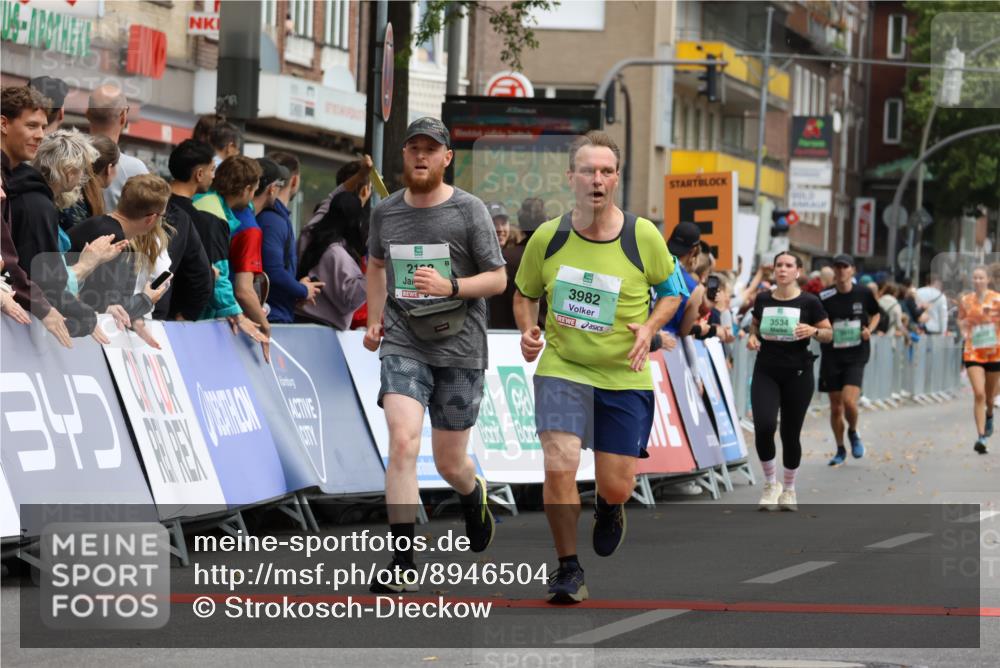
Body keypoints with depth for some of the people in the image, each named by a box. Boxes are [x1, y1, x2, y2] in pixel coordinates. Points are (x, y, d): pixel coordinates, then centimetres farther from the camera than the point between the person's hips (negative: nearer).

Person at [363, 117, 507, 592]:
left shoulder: (469, 211, -5)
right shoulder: (385, 212, 5)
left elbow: (498, 279, -2)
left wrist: (450, 287, -18)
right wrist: (374, 320, 15)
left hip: (459, 348, -1)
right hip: (403, 344, 1)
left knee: (450, 464, 8)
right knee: (402, 442, -20)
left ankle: (474, 497, 47)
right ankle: (402, 561, -19)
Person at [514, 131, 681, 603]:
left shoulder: (643, 237, -8)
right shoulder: (547, 237, -5)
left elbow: (671, 292, 8)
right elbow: (525, 295, 11)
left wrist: (649, 327, -11)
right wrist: (528, 332, -8)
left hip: (625, 377, 0)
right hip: (561, 369, 0)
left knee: (616, 488, 4)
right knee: (559, 467, -19)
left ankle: (608, 508, 45)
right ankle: (568, 569, 1)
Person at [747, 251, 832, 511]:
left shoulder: (809, 302, -4)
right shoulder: (762, 300, 3)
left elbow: (829, 334, 2)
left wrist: (813, 331, -19)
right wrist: (752, 337, -2)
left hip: (798, 373, -1)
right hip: (766, 371, 1)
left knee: (790, 433, 4)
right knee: (764, 426, -17)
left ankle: (789, 489, 24)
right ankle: (770, 483, 4)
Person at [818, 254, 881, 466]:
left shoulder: (864, 294, -1)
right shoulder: (825, 298, -4)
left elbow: (876, 314, 16)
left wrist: (870, 329, -3)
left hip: (856, 355, -1)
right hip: (832, 355, 1)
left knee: (849, 401, -18)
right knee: (835, 407, 6)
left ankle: (853, 433, 14)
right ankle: (840, 450, 25)